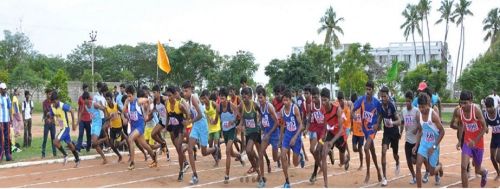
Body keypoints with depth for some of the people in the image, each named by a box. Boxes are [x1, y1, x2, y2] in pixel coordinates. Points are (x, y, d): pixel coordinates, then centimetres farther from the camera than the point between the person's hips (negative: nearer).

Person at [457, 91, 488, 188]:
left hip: (478, 143, -3)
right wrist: (460, 141, 4)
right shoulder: (460, 111, -10)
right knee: (463, 167, -15)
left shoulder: (476, 110, -23)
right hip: (467, 142, 3)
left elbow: (484, 128, -18)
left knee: (478, 170, 14)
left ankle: (484, 173, 51)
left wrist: (475, 141, -25)